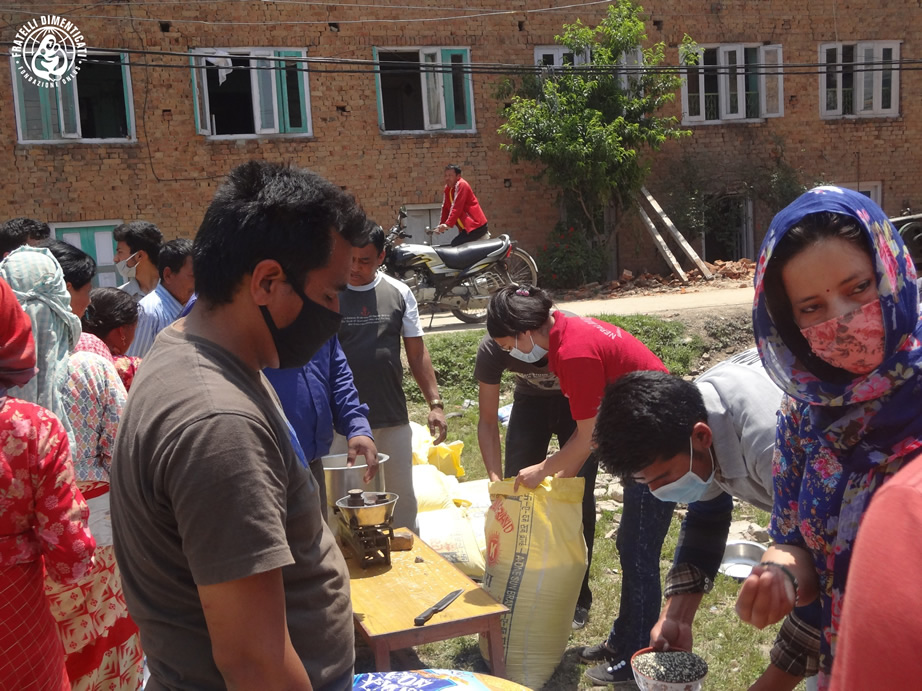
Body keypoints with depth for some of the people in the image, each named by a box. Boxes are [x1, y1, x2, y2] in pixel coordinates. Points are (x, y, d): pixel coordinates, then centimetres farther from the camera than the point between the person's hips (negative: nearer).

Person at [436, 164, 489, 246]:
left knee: (455, 244, -19)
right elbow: (445, 208, 12)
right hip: (465, 227, 9)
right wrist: (441, 225, 3)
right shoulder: (448, 188, 14)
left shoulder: (461, 185, -12)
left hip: (476, 226, -9)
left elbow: (457, 207, -22)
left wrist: (448, 224, -29)